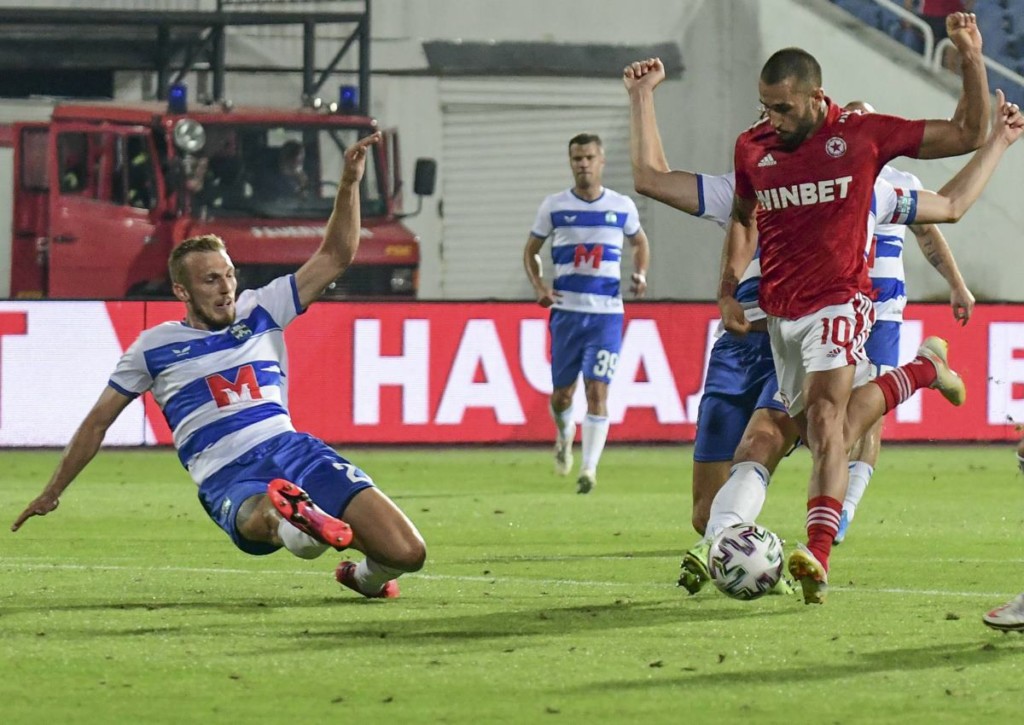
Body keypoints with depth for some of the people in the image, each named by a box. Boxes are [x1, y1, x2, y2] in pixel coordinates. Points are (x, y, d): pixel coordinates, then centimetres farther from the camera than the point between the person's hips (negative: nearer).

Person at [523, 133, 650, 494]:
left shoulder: (622, 206, 4)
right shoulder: (554, 206, 2)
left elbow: (639, 242, 22)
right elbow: (531, 250, 13)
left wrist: (641, 274, 3)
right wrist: (538, 285, -4)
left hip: (606, 313, -1)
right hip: (566, 311, 1)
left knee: (597, 390, -12)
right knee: (561, 393, 6)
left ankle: (589, 468, -11)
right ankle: (564, 434, 40)